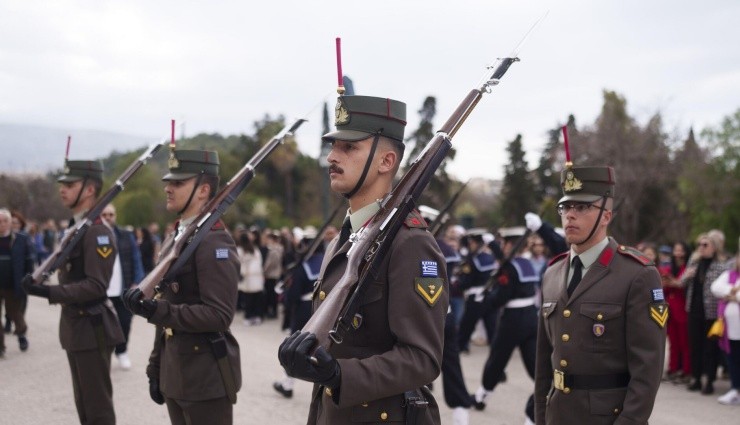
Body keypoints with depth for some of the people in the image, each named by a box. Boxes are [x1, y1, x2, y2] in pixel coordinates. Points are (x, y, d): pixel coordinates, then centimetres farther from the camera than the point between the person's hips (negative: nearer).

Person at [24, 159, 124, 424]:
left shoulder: (98, 232, -17)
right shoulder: (74, 227, 13)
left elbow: (96, 286, -23)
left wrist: (50, 292, -29)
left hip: (92, 328, -10)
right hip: (75, 327, 10)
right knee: (84, 403, 17)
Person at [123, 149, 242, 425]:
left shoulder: (214, 242, -14)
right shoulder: (172, 240, 13)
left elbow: (219, 315, -22)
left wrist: (156, 310, -29)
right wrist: (156, 368, 17)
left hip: (207, 378, -9)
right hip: (174, 374, 9)